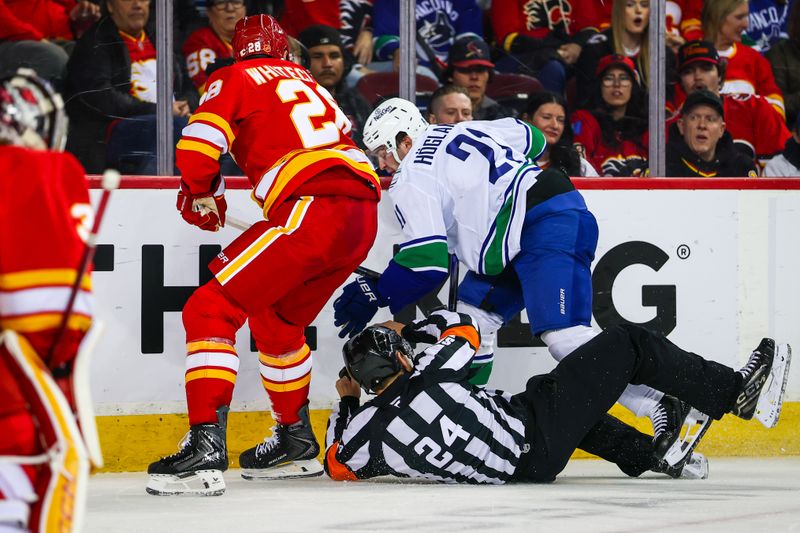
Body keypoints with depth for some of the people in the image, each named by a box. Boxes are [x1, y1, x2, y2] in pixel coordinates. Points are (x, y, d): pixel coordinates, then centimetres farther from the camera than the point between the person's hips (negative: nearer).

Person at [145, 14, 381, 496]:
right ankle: (297, 443, 36)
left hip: (311, 211, -7)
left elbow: (197, 146, -3)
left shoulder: (235, 78, 10)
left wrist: (204, 195, 17)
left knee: (212, 309, -6)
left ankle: (206, 449, -20)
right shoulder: (310, 82, 31)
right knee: (276, 319, 29)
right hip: (364, 214, 7)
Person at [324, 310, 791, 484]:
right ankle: (735, 391, 15)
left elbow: (338, 466, 16)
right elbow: (465, 328, -1)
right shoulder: (425, 381, -22)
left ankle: (648, 453, 36)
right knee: (627, 345, 4)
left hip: (509, 467, 7)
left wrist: (347, 400, 22)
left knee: (556, 395, 36)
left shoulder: (359, 436, -9)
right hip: (538, 448, -7)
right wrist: (409, 328, 13)